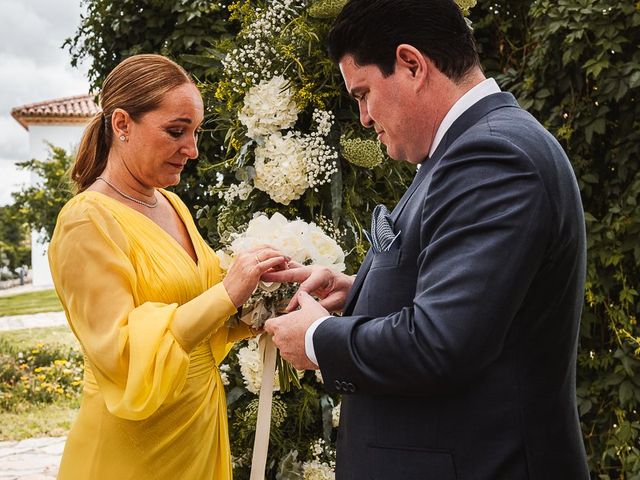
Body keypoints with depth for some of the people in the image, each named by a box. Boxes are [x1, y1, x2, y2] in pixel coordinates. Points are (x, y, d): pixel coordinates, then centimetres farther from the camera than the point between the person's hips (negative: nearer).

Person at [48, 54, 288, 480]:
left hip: (199, 425, 7)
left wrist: (251, 306, -4)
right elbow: (119, 353, -23)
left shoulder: (171, 205, 6)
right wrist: (226, 293, -26)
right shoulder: (88, 220, -17)